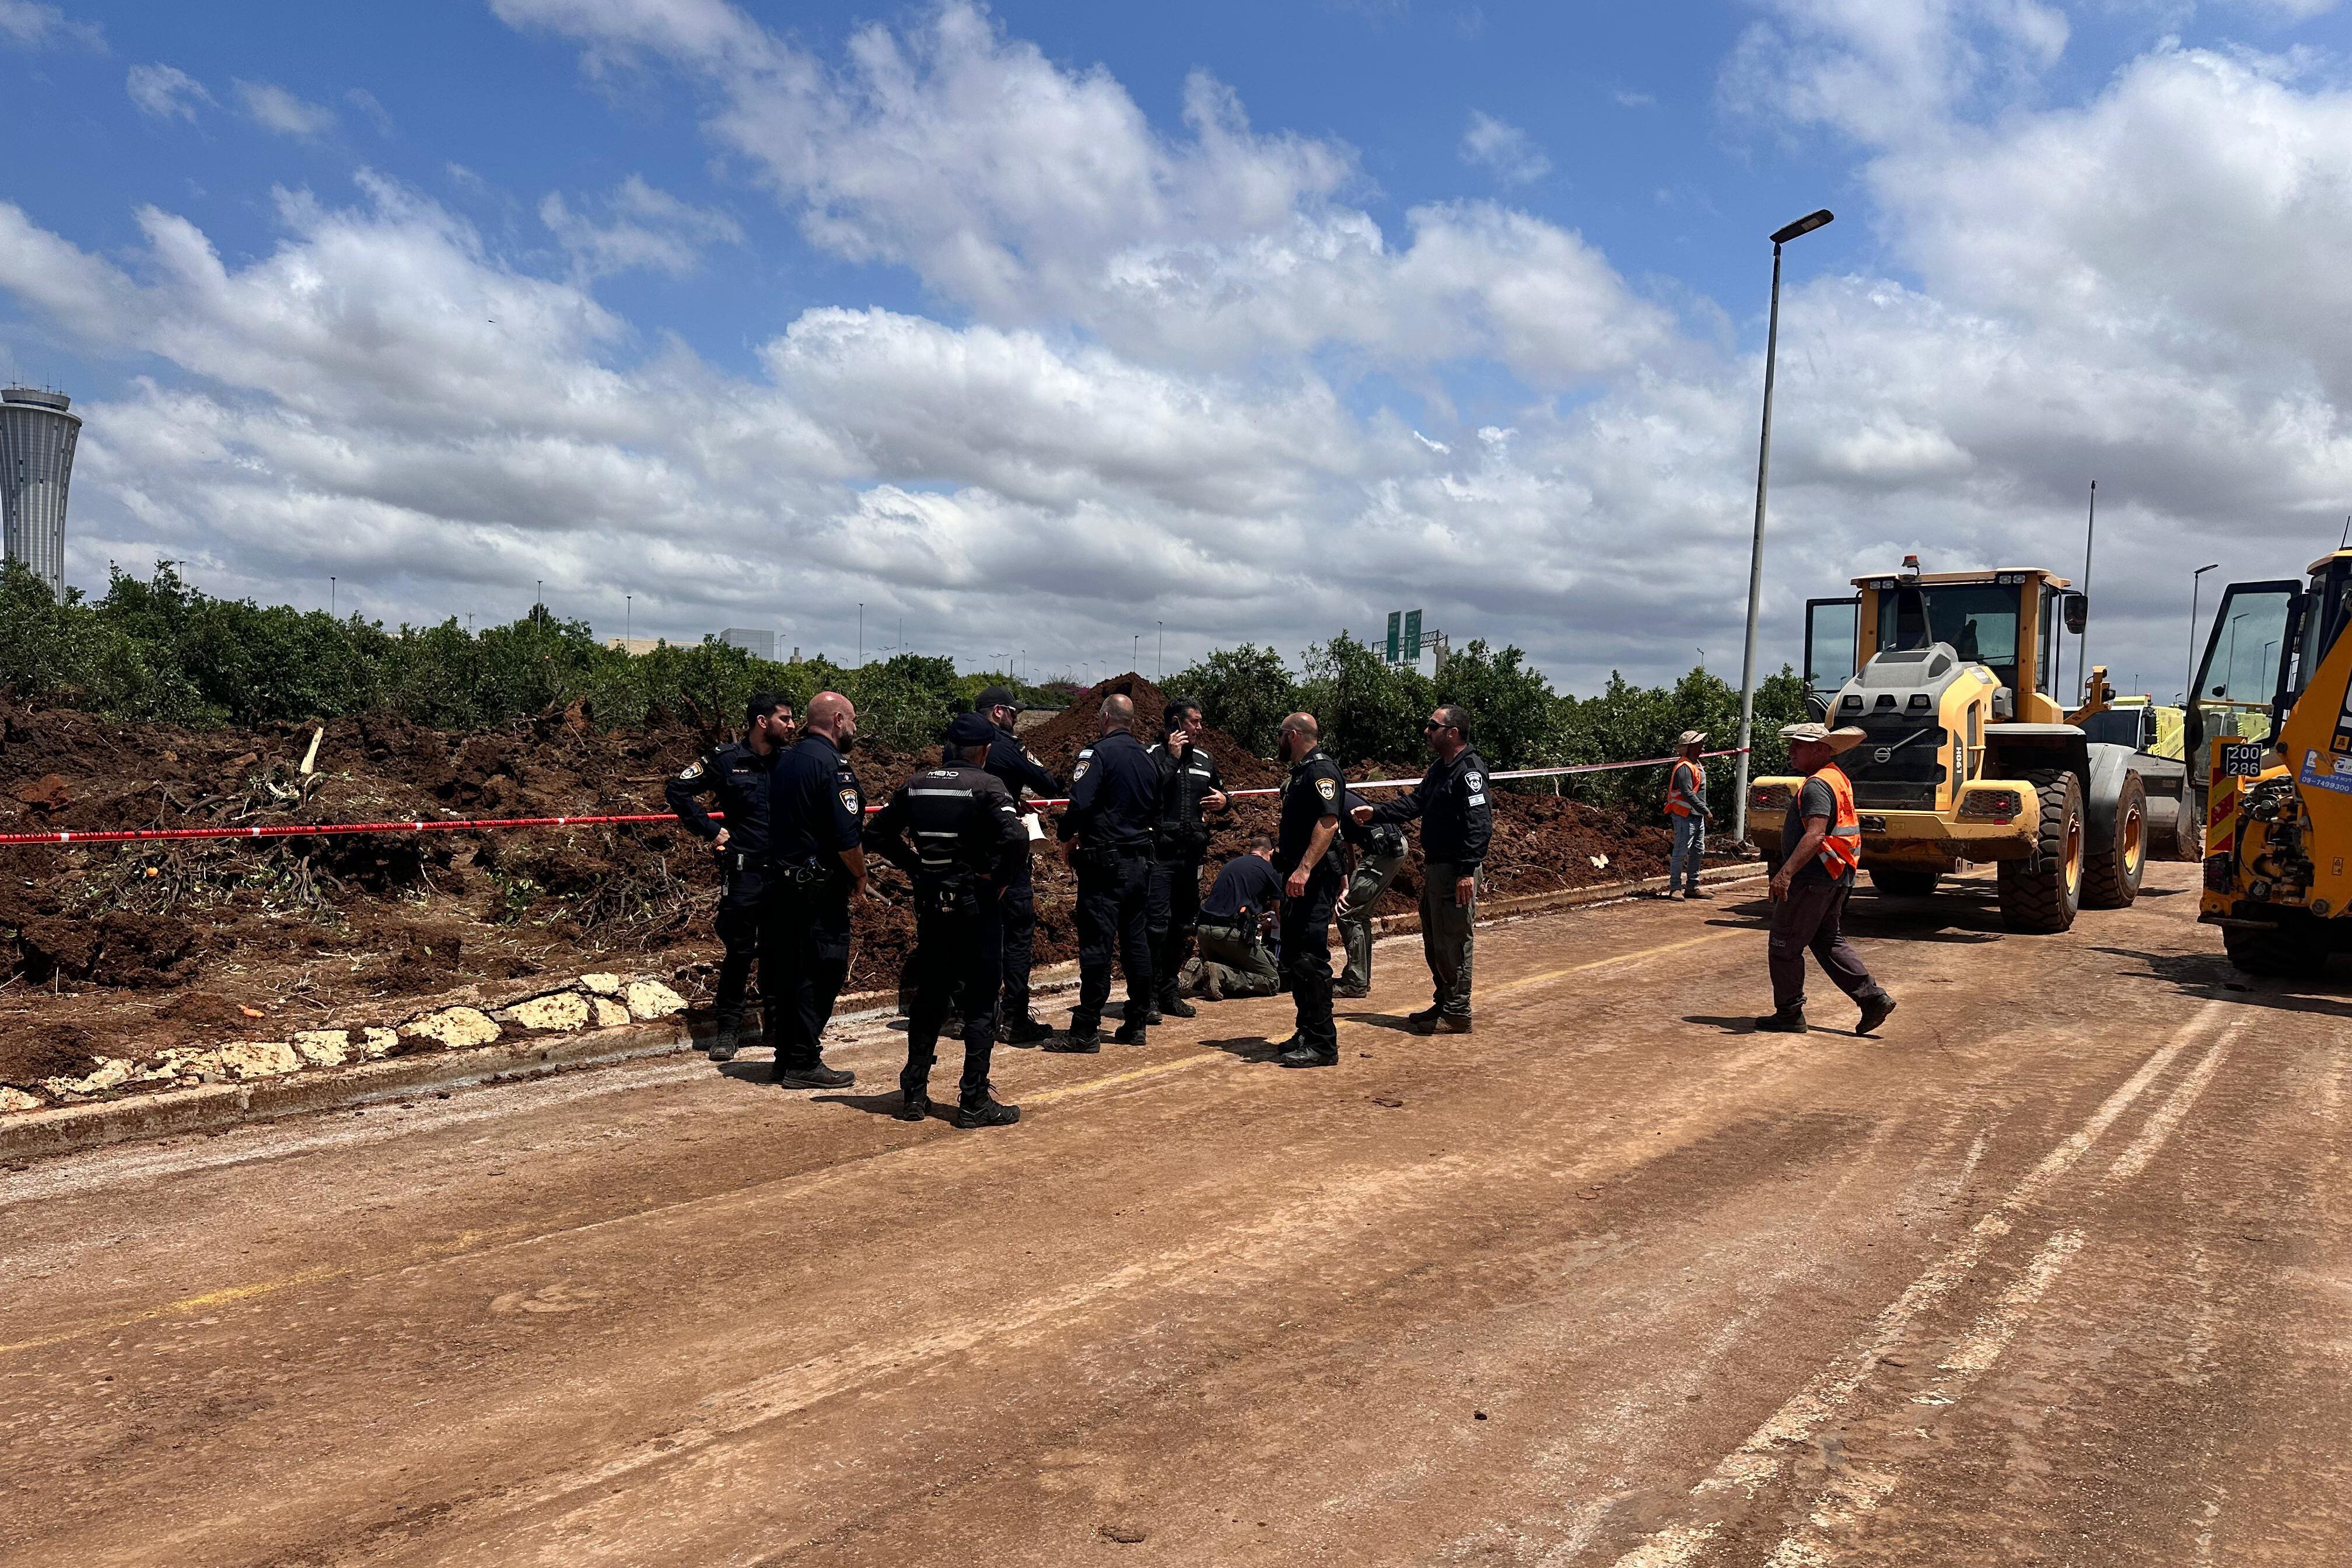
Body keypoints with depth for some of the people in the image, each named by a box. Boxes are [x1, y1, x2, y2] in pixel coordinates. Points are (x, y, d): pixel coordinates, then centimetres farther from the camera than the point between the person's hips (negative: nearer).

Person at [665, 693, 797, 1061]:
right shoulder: (725, 759, -3)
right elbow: (677, 790, 2)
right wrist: (710, 830, -2)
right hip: (743, 872, -3)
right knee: (739, 951, 0)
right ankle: (728, 1028, 10)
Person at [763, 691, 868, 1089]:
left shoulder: (787, 761, 14)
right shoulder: (831, 765, -14)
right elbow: (847, 838, -20)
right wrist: (860, 880, -5)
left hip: (782, 881, 9)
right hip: (820, 889, -9)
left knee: (787, 972, 13)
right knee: (820, 975, -3)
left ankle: (786, 1056, 21)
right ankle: (804, 1064, 1)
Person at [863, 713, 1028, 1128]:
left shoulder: (916, 785, 6)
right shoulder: (987, 785, -11)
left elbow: (877, 834, 11)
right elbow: (1016, 838, -25)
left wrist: (916, 866, 12)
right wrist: (999, 879, -11)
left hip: (931, 903, 5)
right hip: (976, 903, -5)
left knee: (929, 998, 16)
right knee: (981, 1002, 3)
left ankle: (913, 1094, 19)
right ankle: (974, 1102, 5)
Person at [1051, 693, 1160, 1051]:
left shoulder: (1098, 753, -10)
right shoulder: (1147, 759, 11)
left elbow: (1080, 803, -20)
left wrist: (1066, 835, -4)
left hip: (1104, 864, -7)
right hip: (1141, 863, 7)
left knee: (1096, 944, -6)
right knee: (1136, 941, 11)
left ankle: (1086, 1030, -5)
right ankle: (1136, 1024, 17)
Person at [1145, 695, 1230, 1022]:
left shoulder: (1204, 759, 15)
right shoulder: (1153, 756, -5)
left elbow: (1219, 791, 28)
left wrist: (1223, 800, 4)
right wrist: (1172, 757, -18)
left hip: (1191, 855, 7)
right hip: (1159, 853, -7)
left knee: (1183, 926, 12)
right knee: (1156, 924, -10)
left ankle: (1169, 991, 23)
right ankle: (1148, 997, -4)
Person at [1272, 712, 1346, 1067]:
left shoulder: (1321, 770, -13)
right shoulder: (1300, 773, 19)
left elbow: (1329, 822, -25)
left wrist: (1304, 869, -32)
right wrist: (1284, 829, 38)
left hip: (1314, 878, -11)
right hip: (1298, 877, 11)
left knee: (1310, 958, -11)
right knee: (1294, 958, 14)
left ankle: (1323, 1044, -9)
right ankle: (1307, 1033, 22)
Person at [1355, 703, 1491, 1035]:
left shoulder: (1469, 770, -17)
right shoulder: (1440, 769, 15)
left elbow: (1479, 824, -23)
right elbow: (1413, 803, 21)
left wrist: (1468, 872, -26)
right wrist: (1375, 812, 9)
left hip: (1456, 872, -10)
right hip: (1435, 868, 10)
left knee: (1453, 943, -4)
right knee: (1433, 942, 16)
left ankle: (1457, 1014, 4)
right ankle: (1444, 1004, 27)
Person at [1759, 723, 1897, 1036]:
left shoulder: (1817, 785, -18)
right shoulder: (1838, 778, 16)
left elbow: (1816, 835, -29)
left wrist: (1786, 872, -34)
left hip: (1813, 878, -11)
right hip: (1838, 878, 11)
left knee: (1785, 944, 0)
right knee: (1829, 941, 18)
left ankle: (1789, 1014, 7)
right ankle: (1873, 996, 9)